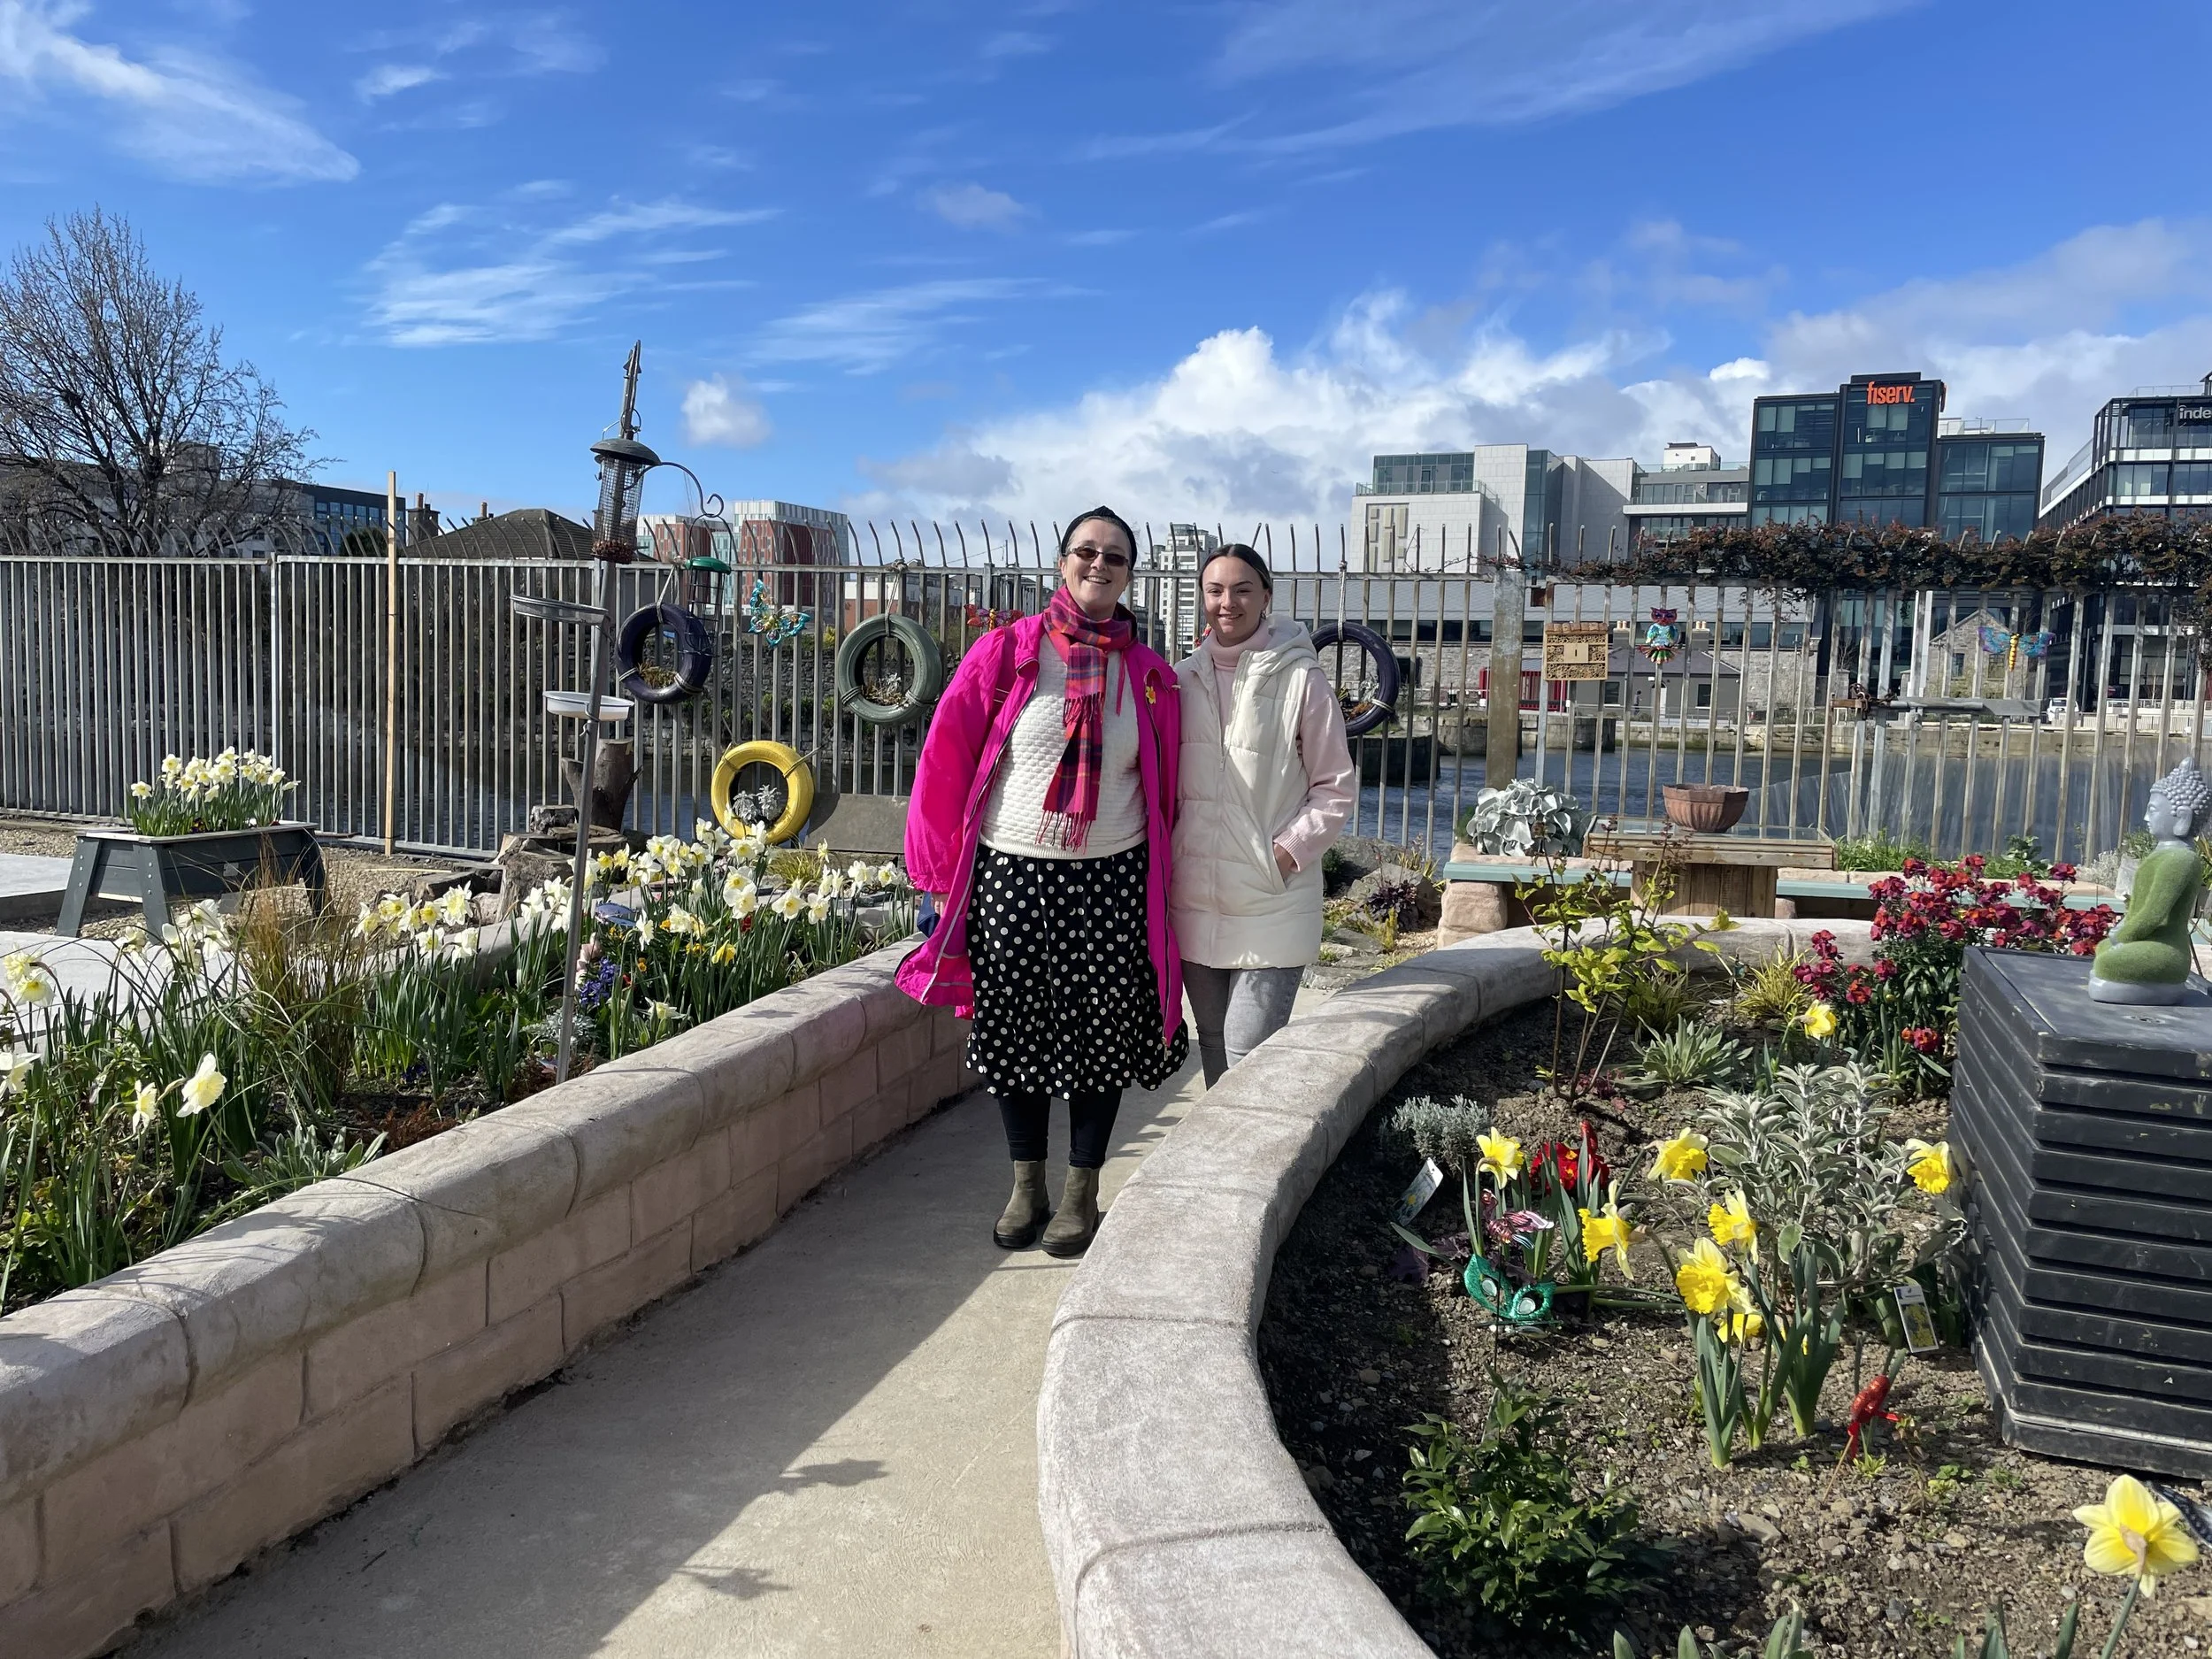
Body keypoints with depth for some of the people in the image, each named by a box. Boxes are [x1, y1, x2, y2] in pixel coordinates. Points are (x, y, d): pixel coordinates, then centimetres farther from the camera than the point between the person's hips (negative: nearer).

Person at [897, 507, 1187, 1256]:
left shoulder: (1150, 675, 5)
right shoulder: (1006, 652, 0)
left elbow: (1165, 787, 10)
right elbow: (947, 758, 1)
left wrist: (1158, 882, 7)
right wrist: (941, 865, -1)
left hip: (1110, 883, 1)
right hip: (1010, 876, 0)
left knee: (1102, 1038, 7)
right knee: (1013, 1033, 8)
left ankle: (1081, 1191, 22)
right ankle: (1026, 1185, 25)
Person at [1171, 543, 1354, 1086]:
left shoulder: (1300, 678, -6)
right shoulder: (1183, 677, 8)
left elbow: (1336, 786, -1)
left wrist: (1289, 850, -12)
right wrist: (1167, 856, 5)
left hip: (1271, 903, -5)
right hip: (1194, 900, 5)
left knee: (1250, 1054, -10)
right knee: (1213, 1044, 16)